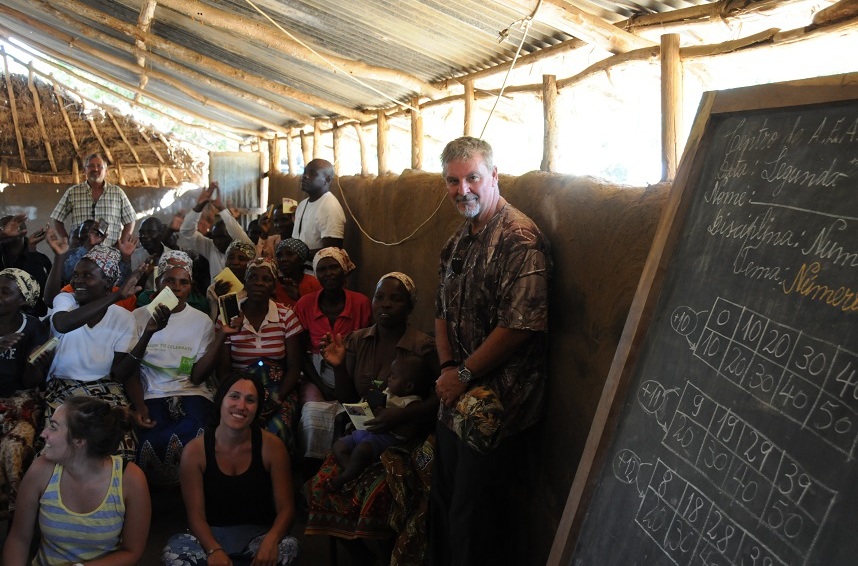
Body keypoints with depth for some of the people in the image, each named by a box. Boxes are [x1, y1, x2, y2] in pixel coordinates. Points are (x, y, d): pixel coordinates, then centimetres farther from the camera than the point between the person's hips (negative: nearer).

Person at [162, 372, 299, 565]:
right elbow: (196, 514, -11)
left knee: (288, 547, -31)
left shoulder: (272, 447, -10)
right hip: (212, 535, 1)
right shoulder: (195, 450, -9)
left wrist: (271, 540, -33)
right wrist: (214, 550, -31)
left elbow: (286, 509, -11)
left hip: (258, 534, 0)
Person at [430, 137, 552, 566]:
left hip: (494, 409, -8)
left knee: (474, 519, 5)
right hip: (456, 402, 9)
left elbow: (520, 325, -25)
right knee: (444, 504, 22)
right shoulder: (459, 242, 11)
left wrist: (464, 374, -15)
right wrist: (447, 367, -1)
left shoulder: (519, 239, -18)